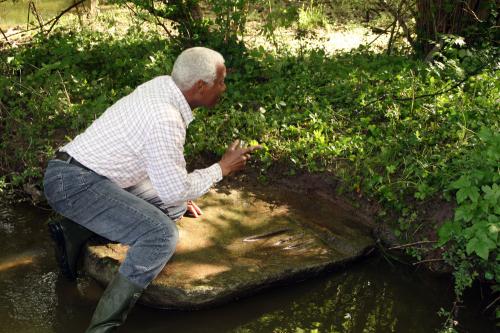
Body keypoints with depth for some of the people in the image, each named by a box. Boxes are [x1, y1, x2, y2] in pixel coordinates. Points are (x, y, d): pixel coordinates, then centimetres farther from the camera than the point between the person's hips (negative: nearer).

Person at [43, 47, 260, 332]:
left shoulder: (163, 84, 3)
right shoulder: (165, 119, -25)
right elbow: (175, 190, -19)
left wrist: (180, 196, 25)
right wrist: (222, 169, -6)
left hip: (89, 171, 10)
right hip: (74, 183, -10)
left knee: (174, 208, 14)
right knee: (162, 235, -24)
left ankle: (76, 231, 10)